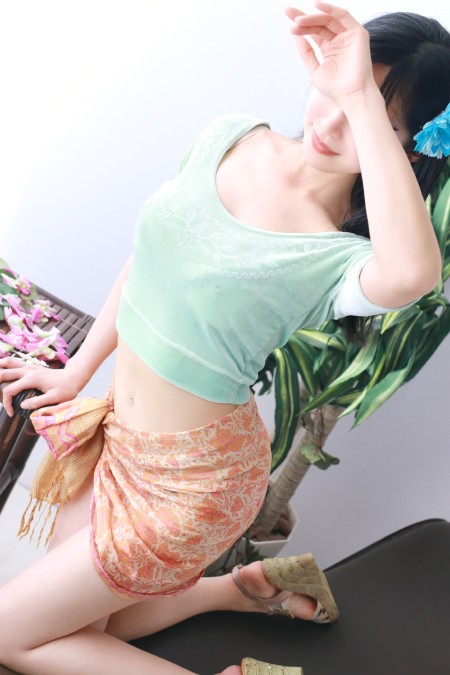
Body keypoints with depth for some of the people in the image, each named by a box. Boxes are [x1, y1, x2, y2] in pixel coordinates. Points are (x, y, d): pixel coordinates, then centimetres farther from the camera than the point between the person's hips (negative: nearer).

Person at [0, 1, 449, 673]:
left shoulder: (346, 259, -24)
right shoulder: (230, 138, -6)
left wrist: (361, 102, -43)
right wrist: (77, 372, 15)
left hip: (189, 480, -7)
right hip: (119, 432, 7)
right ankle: (256, 585, 31)